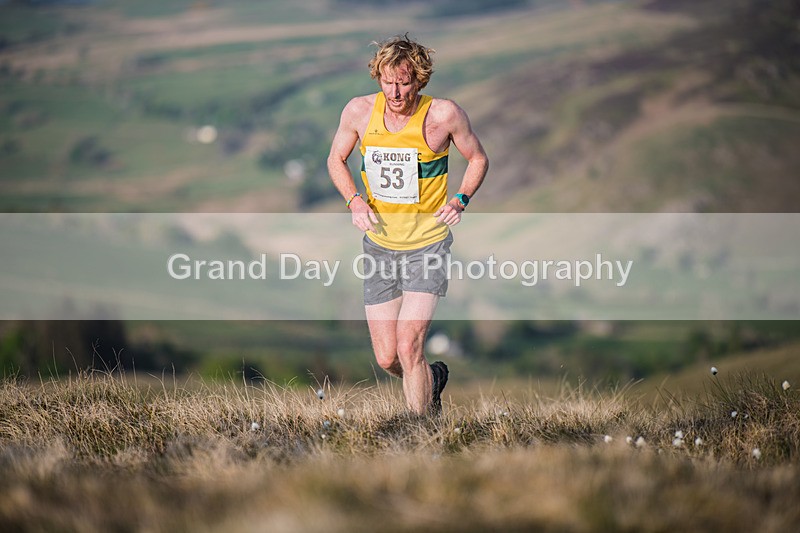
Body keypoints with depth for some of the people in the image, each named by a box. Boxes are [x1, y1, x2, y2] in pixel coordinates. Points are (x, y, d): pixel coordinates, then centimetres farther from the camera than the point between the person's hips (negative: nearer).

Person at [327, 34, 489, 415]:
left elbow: (478, 159, 4)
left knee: (408, 349, -18)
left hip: (427, 245, -3)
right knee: (386, 359, 5)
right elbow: (336, 159, 10)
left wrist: (461, 199, -13)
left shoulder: (443, 114, -13)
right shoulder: (360, 111, -7)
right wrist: (354, 200, -8)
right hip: (379, 245, 3)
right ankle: (432, 379, 39)